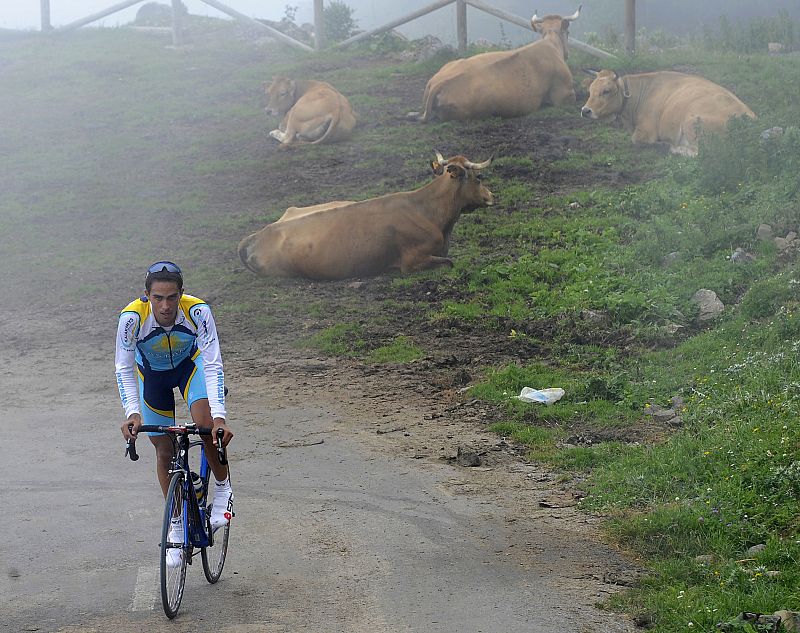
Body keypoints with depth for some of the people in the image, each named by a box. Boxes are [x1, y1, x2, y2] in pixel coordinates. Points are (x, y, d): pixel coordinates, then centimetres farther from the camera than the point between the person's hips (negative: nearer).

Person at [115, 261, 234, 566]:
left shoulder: (197, 311, -35)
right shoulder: (132, 317, -35)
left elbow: (213, 365, -34)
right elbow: (124, 369, -25)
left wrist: (219, 416, -44)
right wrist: (132, 412, -39)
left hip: (190, 363, -1)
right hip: (152, 373, 1)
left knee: (206, 425, -26)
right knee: (164, 452, 3)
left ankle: (223, 489, 0)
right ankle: (177, 526, 21)